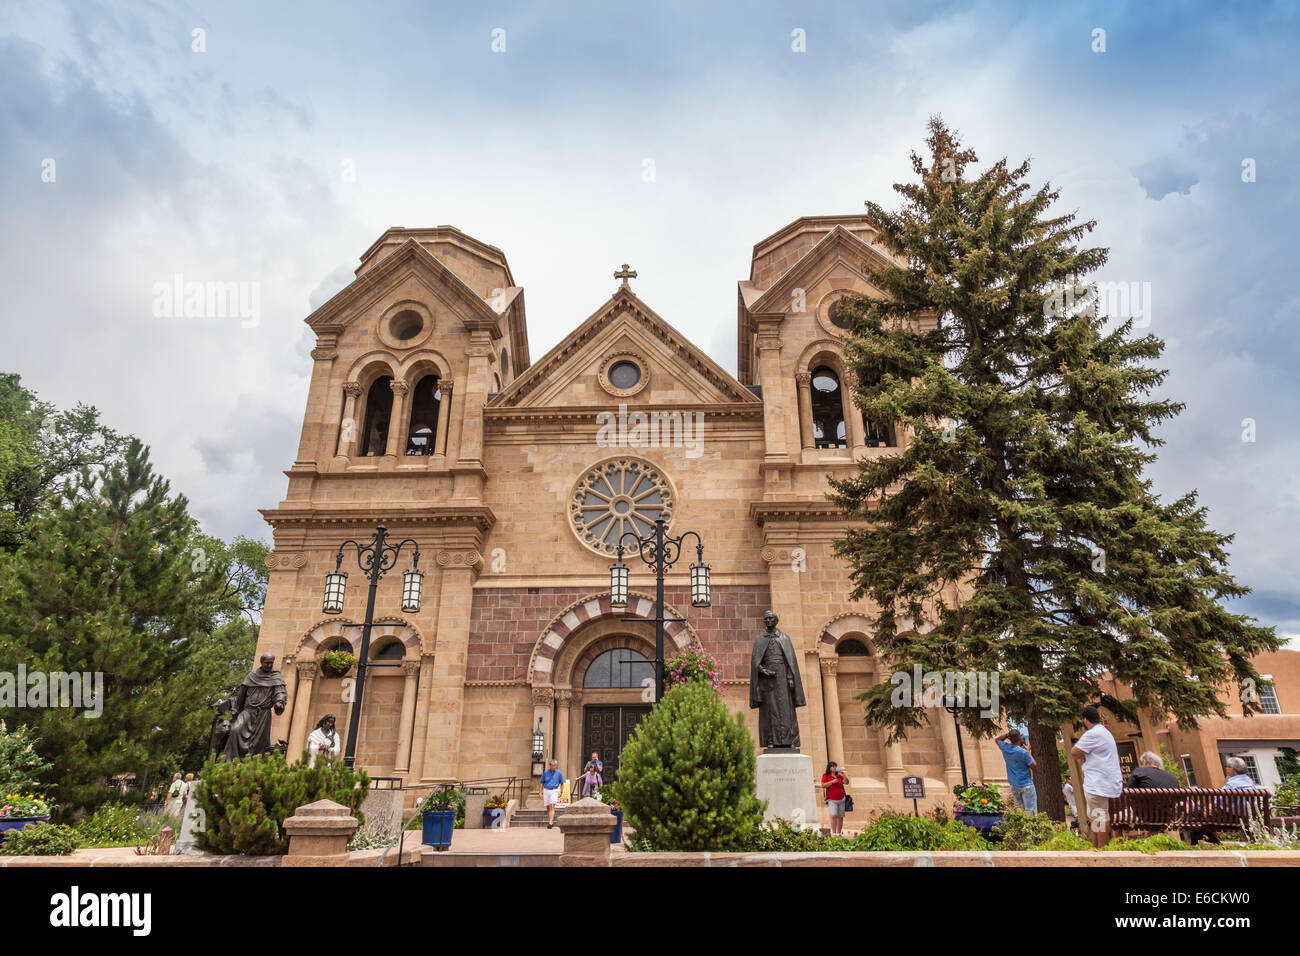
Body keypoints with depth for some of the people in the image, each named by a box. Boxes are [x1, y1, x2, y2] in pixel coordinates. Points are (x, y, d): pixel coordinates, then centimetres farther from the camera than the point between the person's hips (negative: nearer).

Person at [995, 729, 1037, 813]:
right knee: (1031, 812, -3)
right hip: (1026, 785, -6)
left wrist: (1007, 734, 5)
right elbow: (1033, 765, -8)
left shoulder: (1005, 748, -3)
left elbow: (998, 740, 20)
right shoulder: (1023, 752, -20)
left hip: (1014, 786, 6)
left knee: (1022, 811, 15)